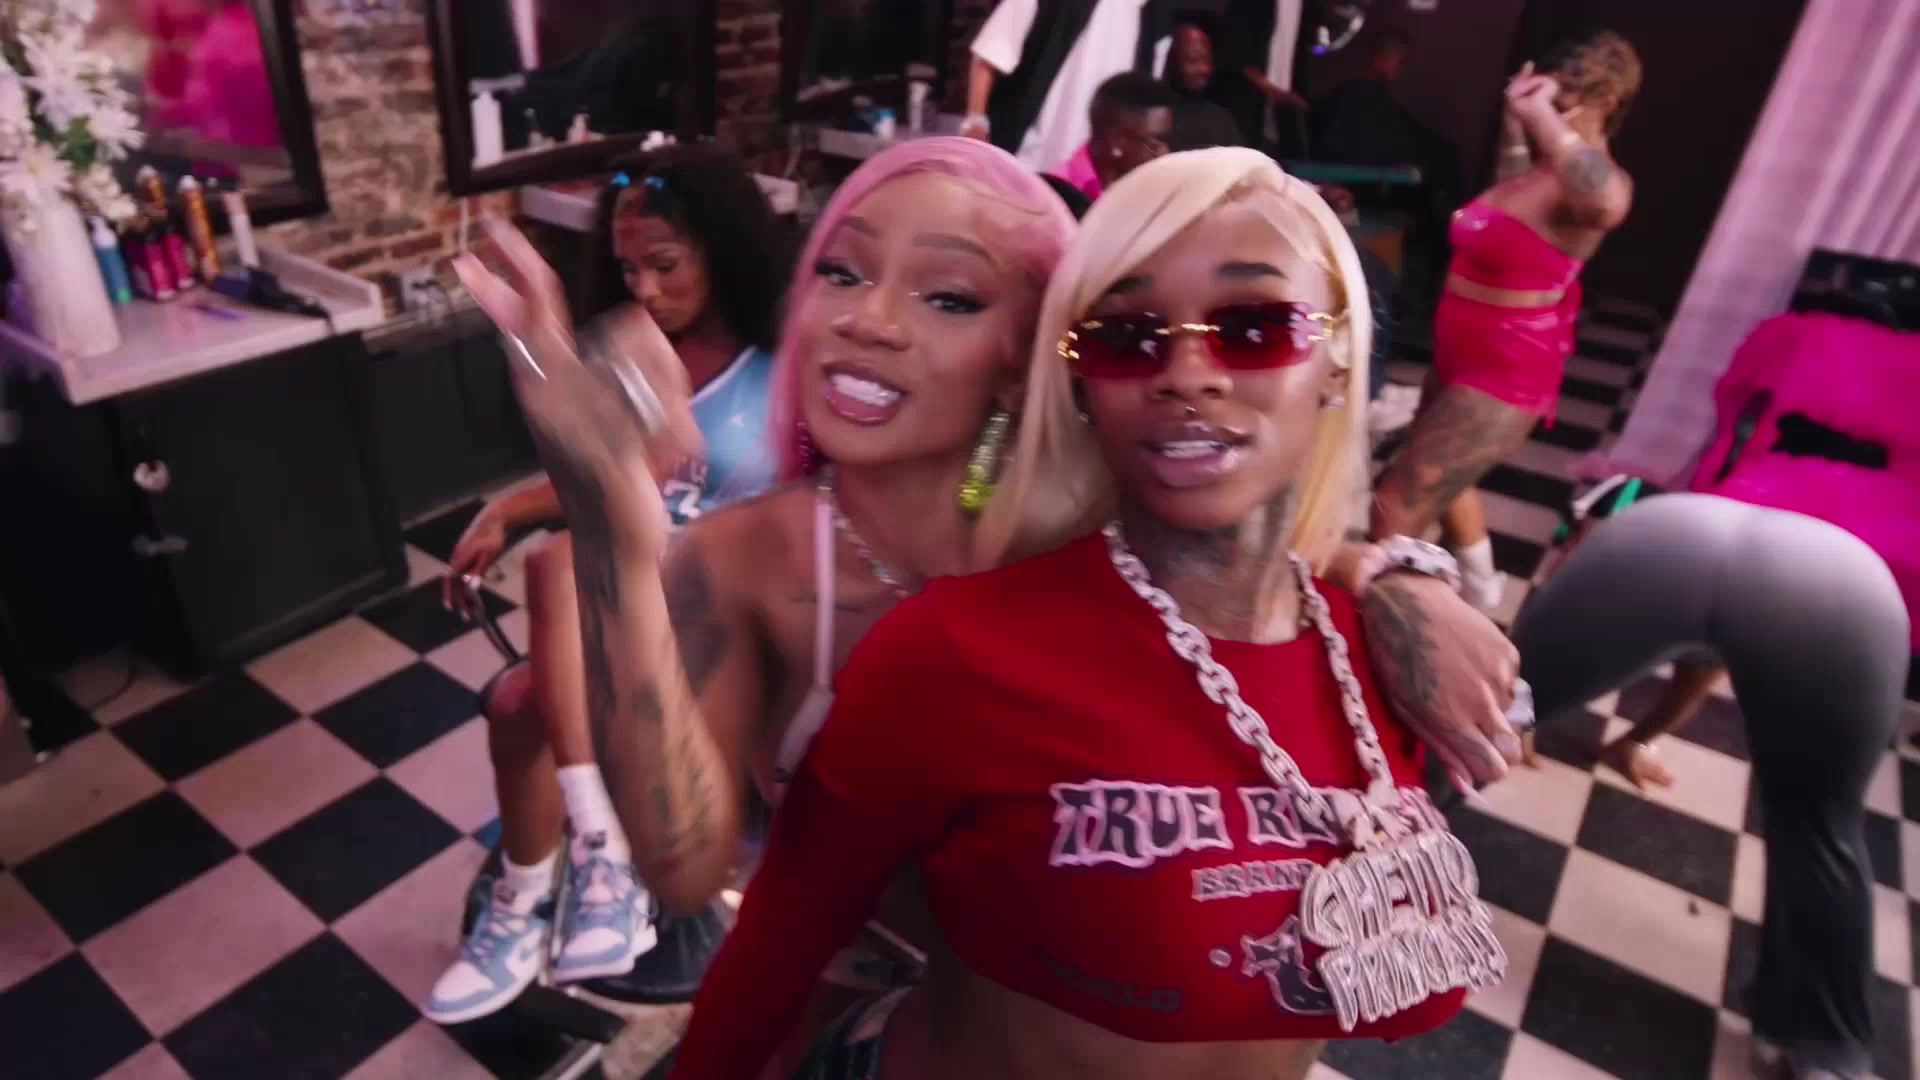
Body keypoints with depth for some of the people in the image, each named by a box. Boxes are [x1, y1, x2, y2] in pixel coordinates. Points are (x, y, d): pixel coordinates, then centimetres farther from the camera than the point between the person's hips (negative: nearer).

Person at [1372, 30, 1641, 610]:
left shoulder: (1598, 178, -21)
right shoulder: (1539, 167, 4)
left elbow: (1607, 206, -49)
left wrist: (1546, 118, -38)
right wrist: (1518, 120, 17)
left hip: (1504, 377, -10)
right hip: (1460, 360, 10)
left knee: (1393, 512, -12)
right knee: (1442, 480, 31)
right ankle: (1479, 591, 54)